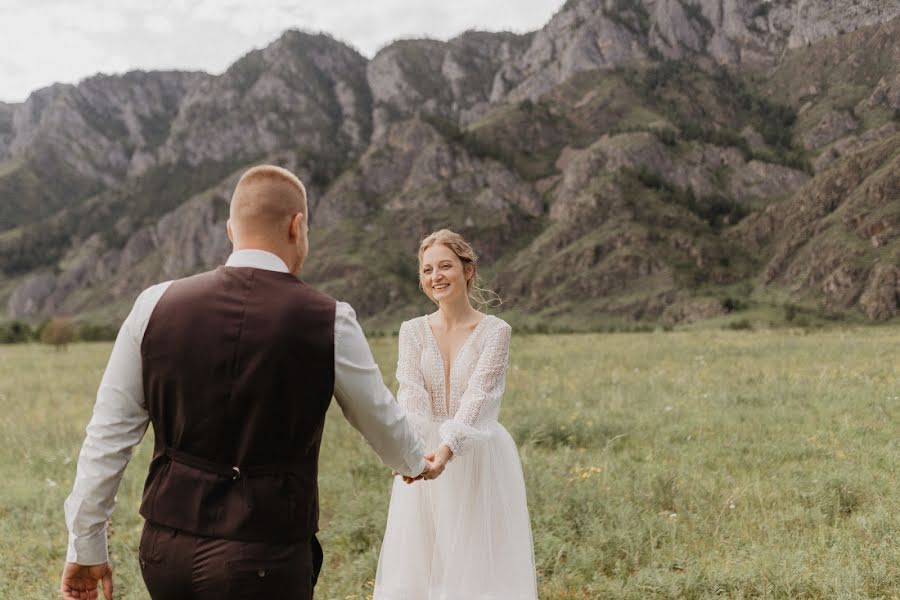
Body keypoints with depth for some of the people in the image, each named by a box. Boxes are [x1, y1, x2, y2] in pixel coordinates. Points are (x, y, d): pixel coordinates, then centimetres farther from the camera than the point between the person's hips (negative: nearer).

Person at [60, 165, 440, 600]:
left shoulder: (154, 306, -1)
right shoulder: (328, 322, -7)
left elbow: (109, 433, 2)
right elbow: (380, 417, 9)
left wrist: (86, 546, 11)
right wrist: (415, 463, 31)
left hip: (166, 549, 4)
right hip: (266, 563, -4)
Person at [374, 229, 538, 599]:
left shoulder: (495, 331, -5)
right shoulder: (413, 331, 4)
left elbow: (477, 396, -18)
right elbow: (410, 395, -10)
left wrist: (446, 448, -34)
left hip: (479, 461, -3)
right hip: (426, 456, 3)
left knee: (478, 563, 1)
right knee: (419, 563, 7)